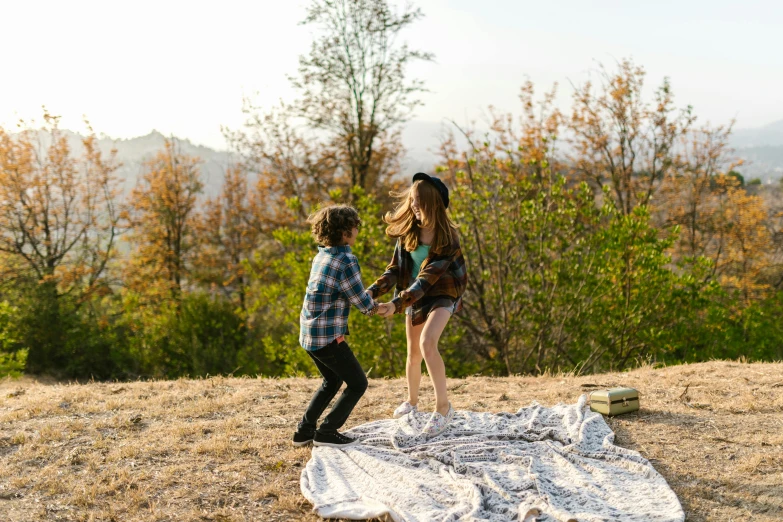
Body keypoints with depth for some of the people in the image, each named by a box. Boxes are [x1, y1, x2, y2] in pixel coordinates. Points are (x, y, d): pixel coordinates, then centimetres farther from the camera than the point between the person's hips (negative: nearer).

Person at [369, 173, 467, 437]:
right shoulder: (408, 231, -7)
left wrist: (396, 304, -35)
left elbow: (429, 277, -27)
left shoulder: (447, 238, -21)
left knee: (427, 342, -28)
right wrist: (372, 292, -19)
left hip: (442, 295, -5)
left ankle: (443, 407, -18)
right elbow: (395, 269, -3)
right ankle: (412, 402, 38)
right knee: (414, 353, 14)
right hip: (414, 296, 5)